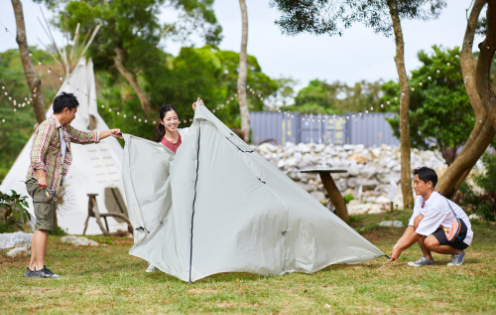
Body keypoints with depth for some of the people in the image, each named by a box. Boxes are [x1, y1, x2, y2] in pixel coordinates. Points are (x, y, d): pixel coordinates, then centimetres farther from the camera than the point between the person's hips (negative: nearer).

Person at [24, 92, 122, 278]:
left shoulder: (65, 129, 19)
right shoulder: (48, 127, -11)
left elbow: (84, 137, 35)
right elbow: (36, 153, -23)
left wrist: (109, 133, 38)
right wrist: (41, 175, -35)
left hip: (50, 185, 10)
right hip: (40, 183, -10)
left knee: (42, 226, 8)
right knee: (44, 225, -13)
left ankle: (32, 268, 11)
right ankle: (40, 268, -13)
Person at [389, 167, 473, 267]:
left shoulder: (437, 204, -29)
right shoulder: (420, 199, -2)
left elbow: (419, 233, -25)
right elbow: (412, 226, -4)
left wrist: (400, 249, -20)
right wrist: (398, 245, -16)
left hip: (462, 236, -8)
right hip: (445, 230, 8)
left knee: (430, 242, -34)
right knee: (418, 218, -14)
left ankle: (458, 252, -6)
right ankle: (427, 258, -7)